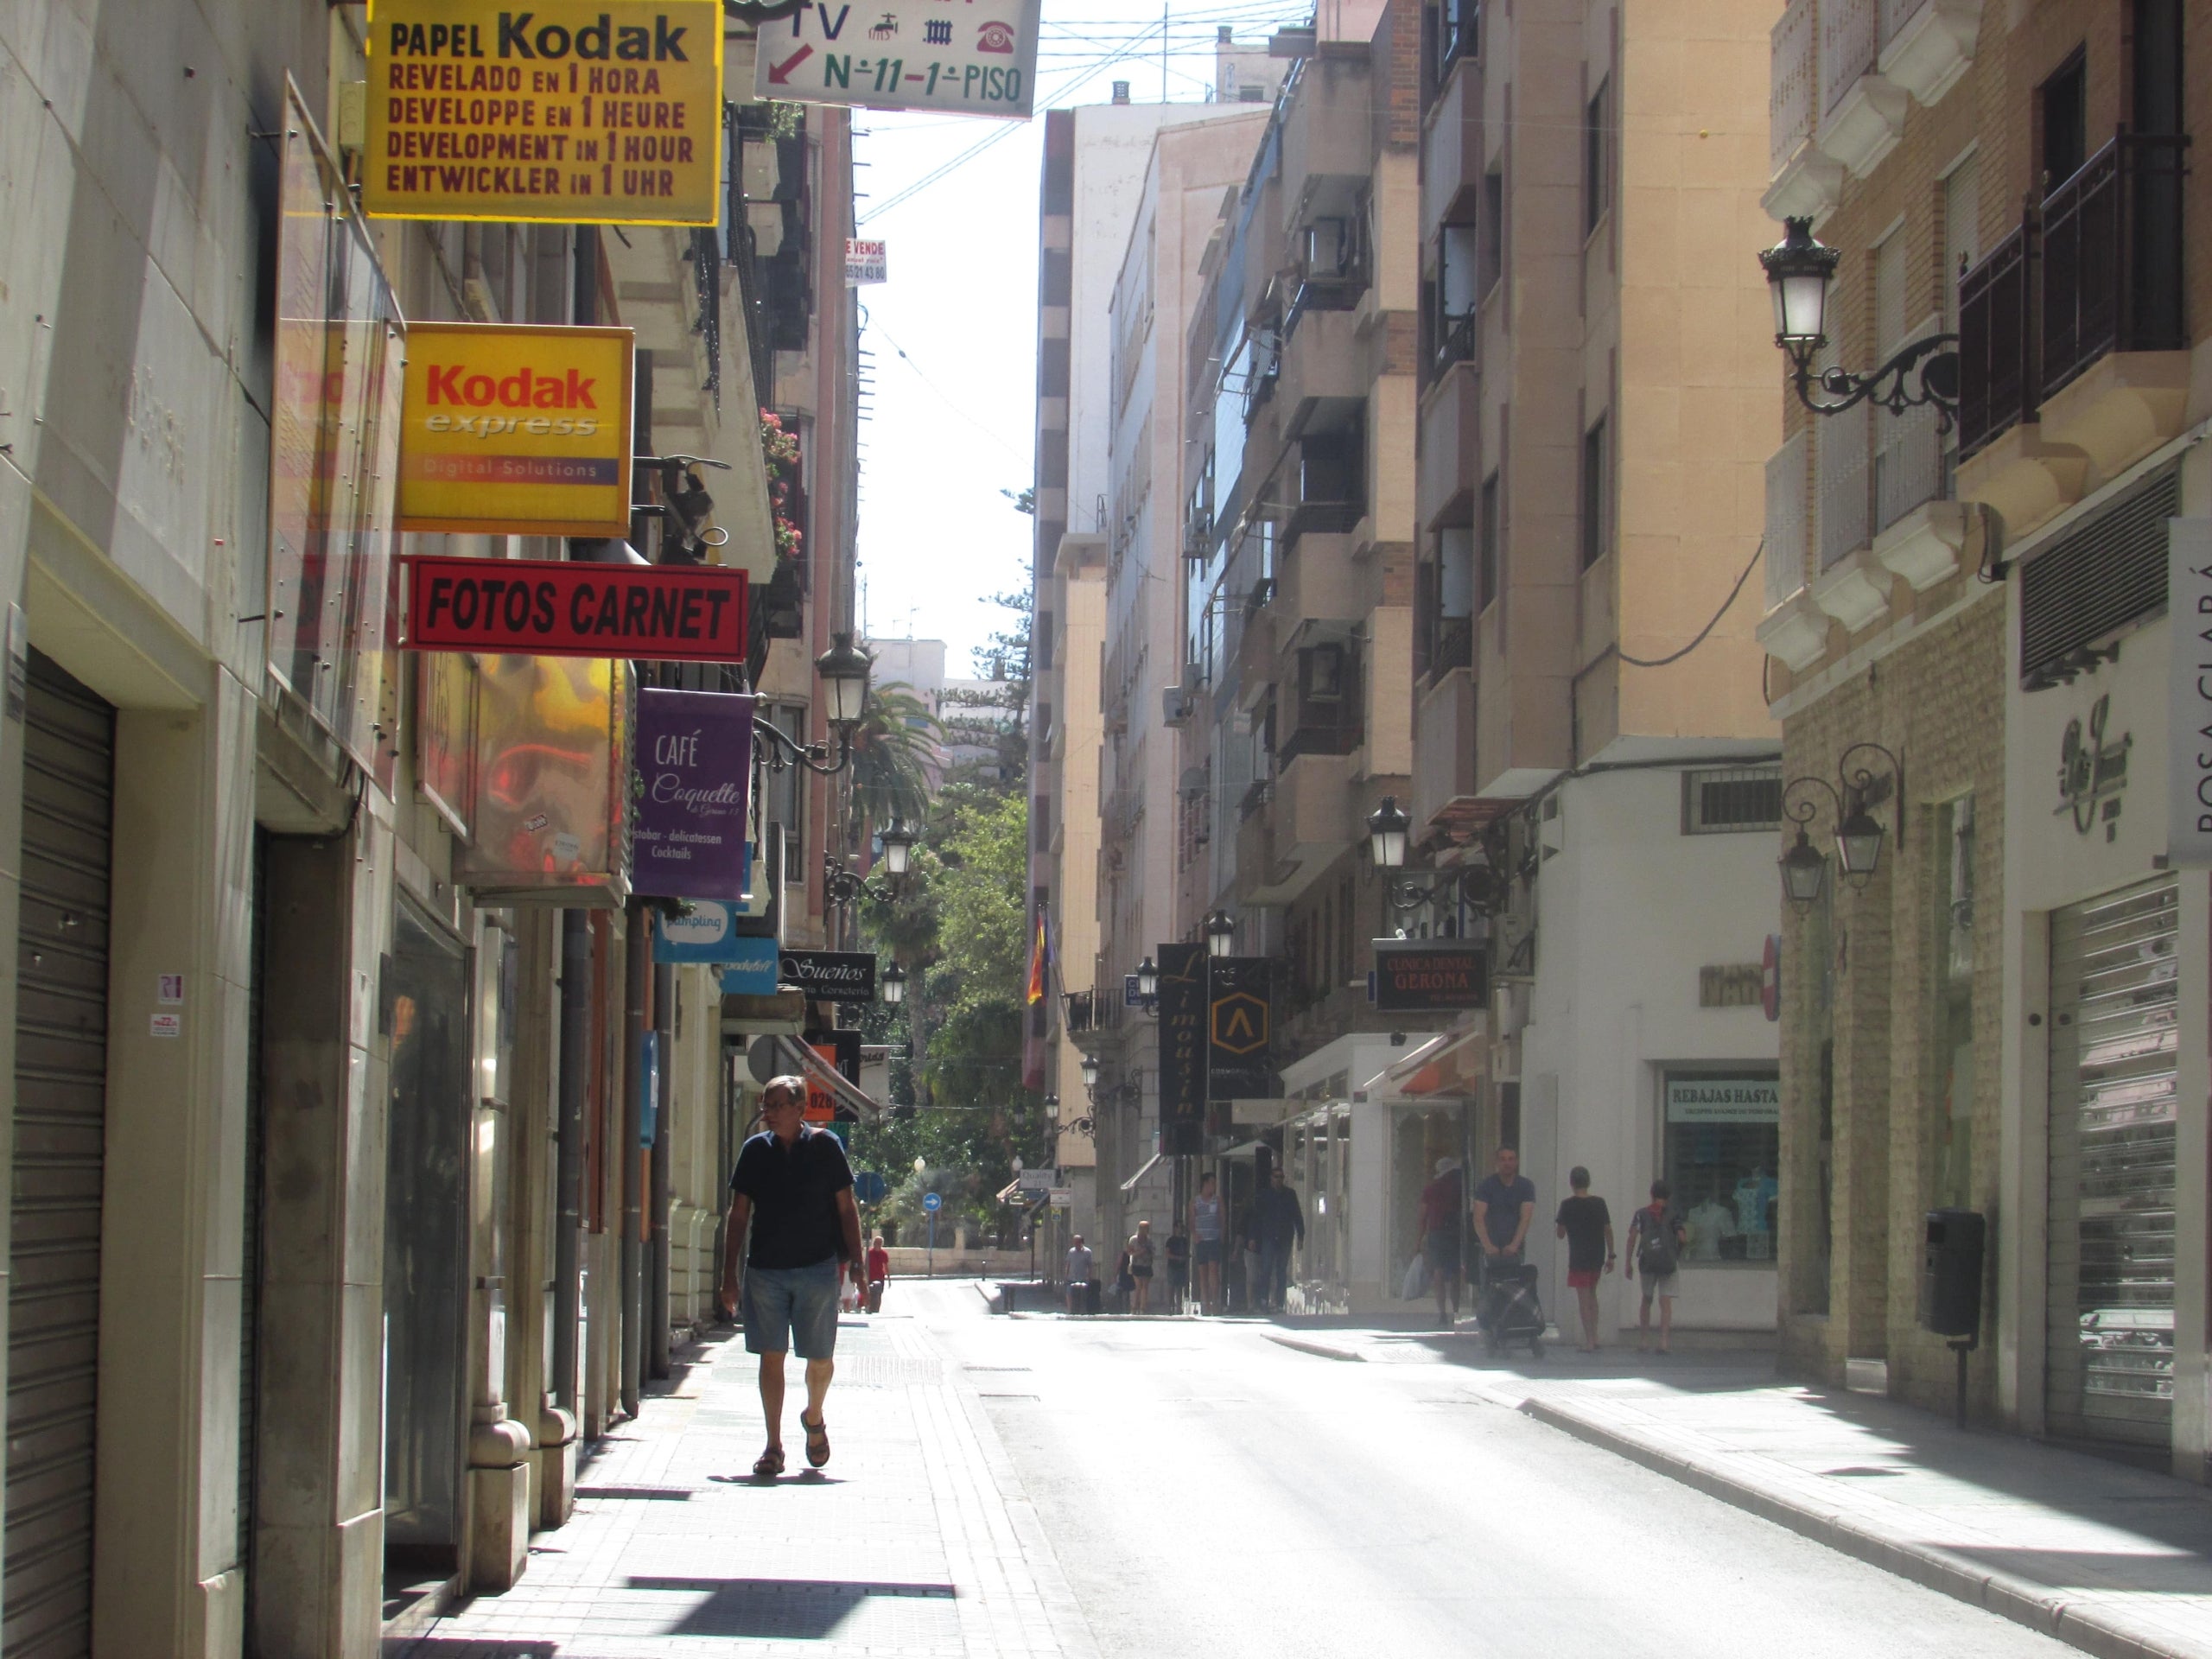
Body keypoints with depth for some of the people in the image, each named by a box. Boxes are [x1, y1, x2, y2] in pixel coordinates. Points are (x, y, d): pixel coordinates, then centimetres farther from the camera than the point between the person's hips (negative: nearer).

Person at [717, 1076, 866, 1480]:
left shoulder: (824, 1146, -2)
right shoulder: (755, 1150, 4)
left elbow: (846, 1209, 3)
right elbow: (739, 1215, 8)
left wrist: (856, 1264, -2)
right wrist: (729, 1274, 3)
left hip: (817, 1269, -2)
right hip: (765, 1270, 2)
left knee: (821, 1358, 4)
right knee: (771, 1356, 0)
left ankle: (813, 1418, 33)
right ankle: (773, 1446, 6)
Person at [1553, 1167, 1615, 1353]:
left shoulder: (1568, 1205, -10)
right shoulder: (1599, 1203, 1)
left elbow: (1561, 1233, -3)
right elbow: (1608, 1231, 4)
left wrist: (1556, 1222, 18)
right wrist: (1611, 1256, 11)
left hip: (1579, 1258, -4)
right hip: (1597, 1257, 4)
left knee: (1584, 1299, -1)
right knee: (1592, 1295, 20)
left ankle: (1589, 1342, -3)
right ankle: (1594, 1337, 19)